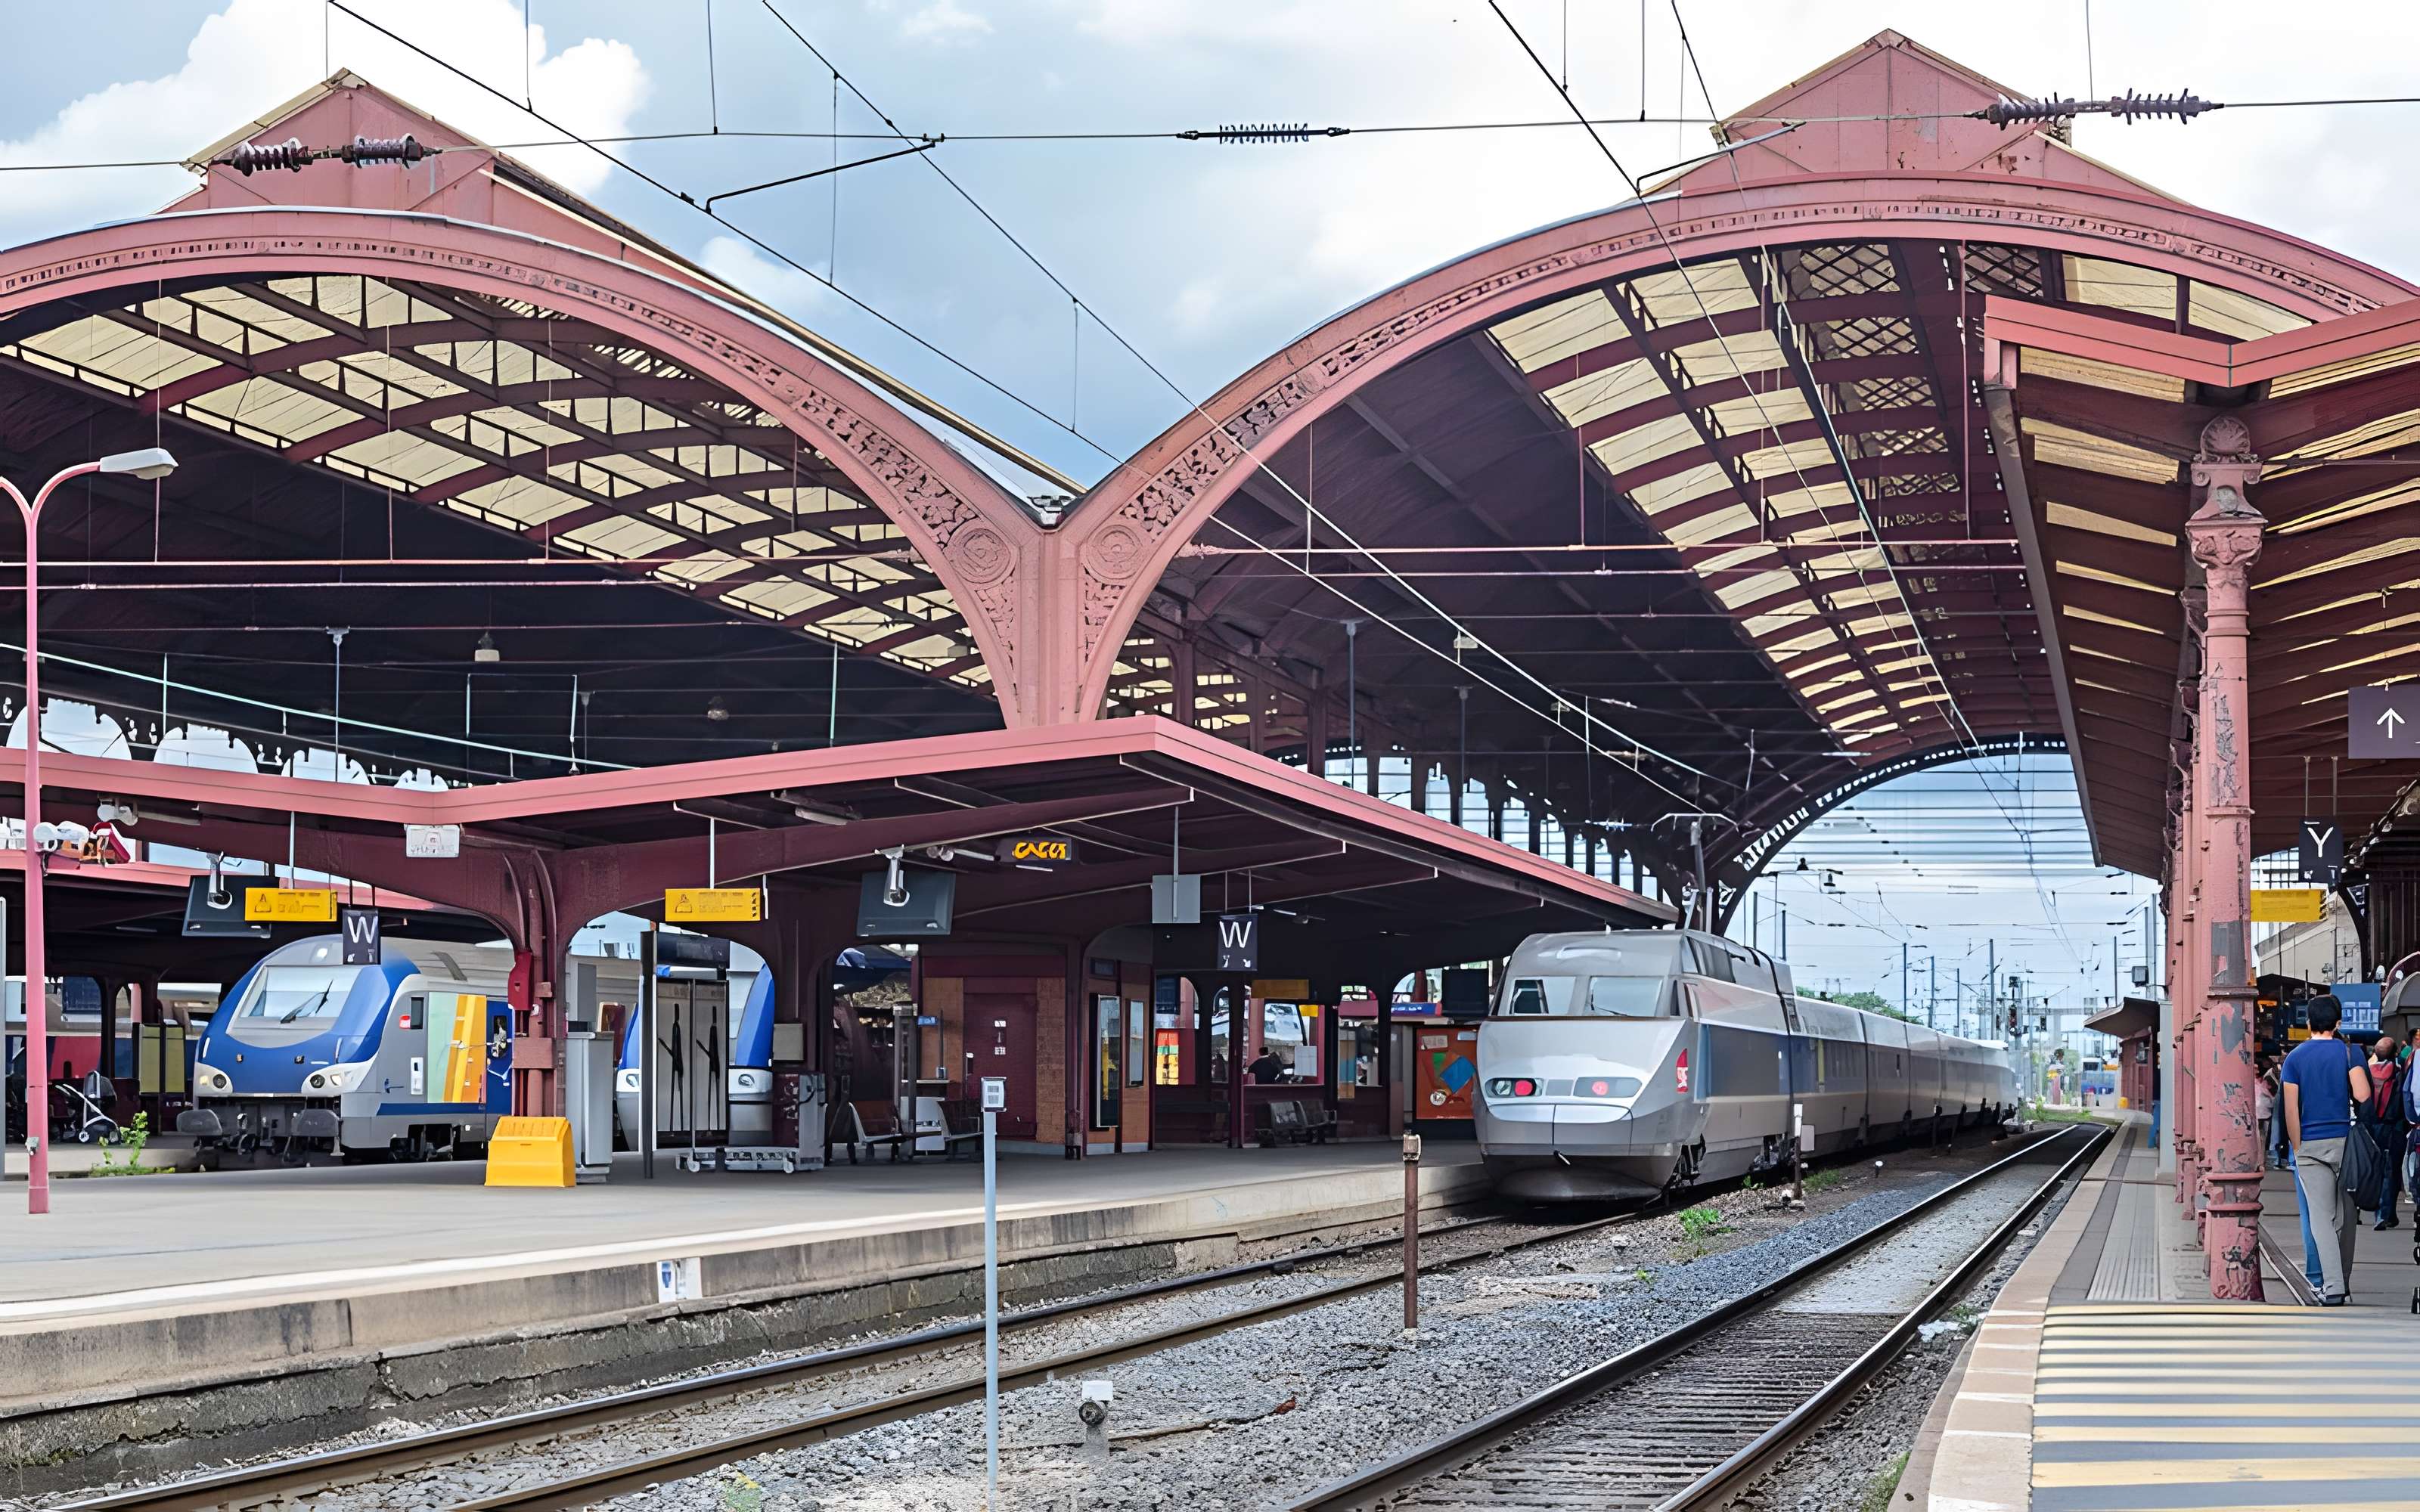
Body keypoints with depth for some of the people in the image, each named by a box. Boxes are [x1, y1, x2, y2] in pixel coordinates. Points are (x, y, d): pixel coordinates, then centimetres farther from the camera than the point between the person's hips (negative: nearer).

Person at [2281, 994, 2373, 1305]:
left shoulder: (2295, 1058, 2)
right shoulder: (2348, 1052, -2)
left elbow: (2291, 1110, -2)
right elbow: (2363, 1095, -14)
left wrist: (2298, 1149, 4)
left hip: (2310, 1144, 0)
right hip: (2344, 1140, 0)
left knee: (2321, 1218, -2)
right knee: (2346, 1216, 13)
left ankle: (2333, 1287, -14)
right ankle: (2344, 1284, 17)